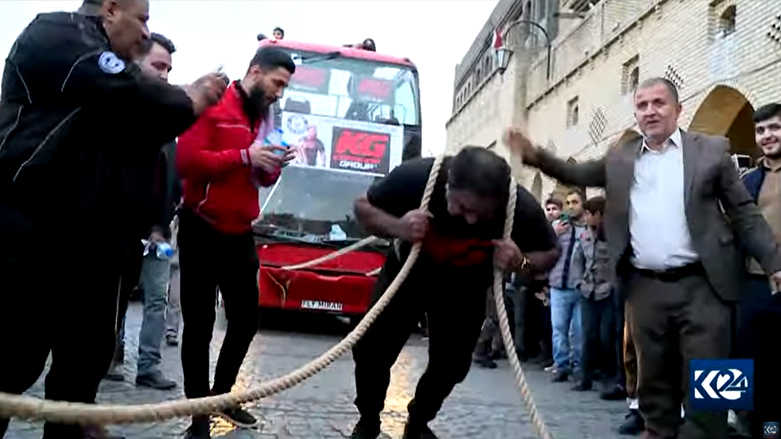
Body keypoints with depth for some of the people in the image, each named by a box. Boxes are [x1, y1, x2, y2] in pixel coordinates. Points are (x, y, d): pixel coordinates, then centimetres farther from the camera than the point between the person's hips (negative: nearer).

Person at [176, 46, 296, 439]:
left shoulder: (265, 117, 13)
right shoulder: (211, 106, -11)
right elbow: (186, 160, -21)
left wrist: (274, 164, -4)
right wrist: (244, 157, -22)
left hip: (240, 235, 8)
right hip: (202, 232, -7)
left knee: (246, 319, 14)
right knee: (199, 326, 1)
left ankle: (222, 394, 34)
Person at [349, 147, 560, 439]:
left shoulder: (521, 207, -33)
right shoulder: (416, 176, -37)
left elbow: (550, 253, -13)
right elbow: (363, 207, -19)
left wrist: (522, 262, -37)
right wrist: (397, 227, -41)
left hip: (466, 289, 1)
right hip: (408, 273, -1)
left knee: (451, 364, 1)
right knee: (371, 350, -9)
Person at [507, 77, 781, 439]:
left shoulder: (711, 150, 4)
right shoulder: (620, 159, 11)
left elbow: (745, 214, 4)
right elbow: (576, 174, 17)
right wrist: (534, 155, -1)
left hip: (701, 284, -3)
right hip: (646, 288, 3)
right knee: (654, 382, 12)